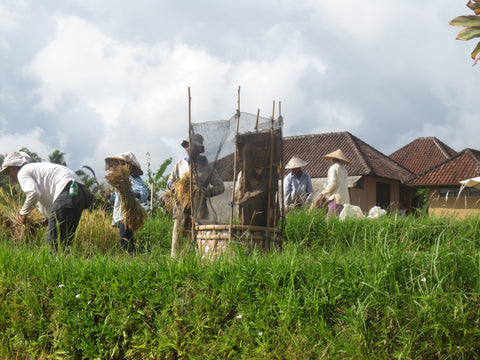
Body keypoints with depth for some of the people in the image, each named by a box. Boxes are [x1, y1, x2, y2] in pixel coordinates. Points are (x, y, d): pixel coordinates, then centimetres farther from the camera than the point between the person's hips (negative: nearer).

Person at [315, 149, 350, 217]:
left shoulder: (333, 168, -2)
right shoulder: (344, 170, 22)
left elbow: (332, 183, -14)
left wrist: (322, 194, -6)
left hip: (336, 198, -8)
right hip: (345, 199, 8)